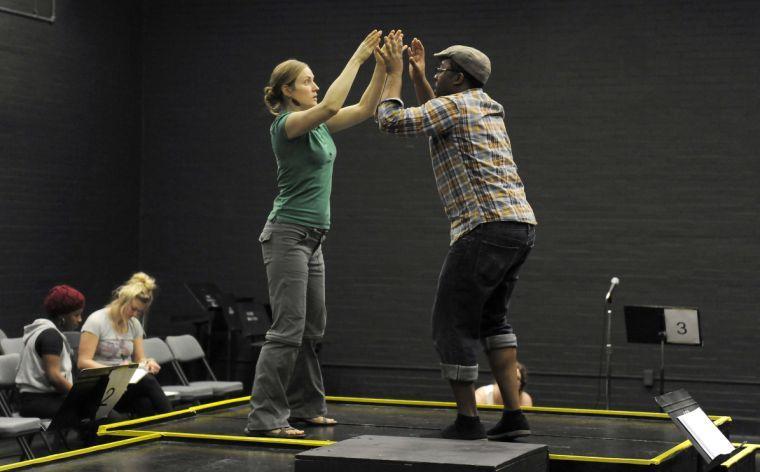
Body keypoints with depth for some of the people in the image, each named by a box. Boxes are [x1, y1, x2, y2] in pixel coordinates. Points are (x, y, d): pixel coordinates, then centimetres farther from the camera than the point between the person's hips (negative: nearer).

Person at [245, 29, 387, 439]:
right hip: (288, 235, -9)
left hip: (311, 239, 9)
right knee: (288, 328, -12)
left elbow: (365, 108, 11)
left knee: (312, 328, 12)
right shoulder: (287, 124, -11)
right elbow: (332, 105, -28)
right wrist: (358, 57, -22)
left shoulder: (319, 126, 14)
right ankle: (264, 418, -10)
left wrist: (382, 65, 1)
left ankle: (303, 407, 21)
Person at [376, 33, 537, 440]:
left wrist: (394, 72, 5)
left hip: (486, 226, -9)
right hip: (521, 224, 9)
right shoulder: (488, 107, 24)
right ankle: (513, 414, 12)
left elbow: (392, 121, -8)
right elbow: (435, 122, 40)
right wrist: (417, 76, 33)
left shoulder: (454, 105, -3)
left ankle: (467, 420, 5)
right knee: (491, 317, 19)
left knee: (454, 322, 1)